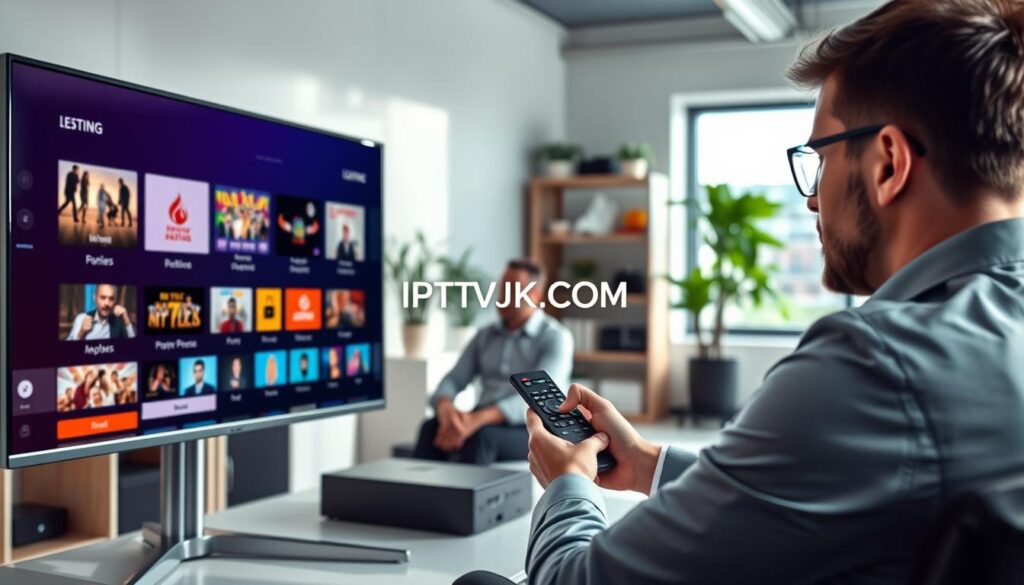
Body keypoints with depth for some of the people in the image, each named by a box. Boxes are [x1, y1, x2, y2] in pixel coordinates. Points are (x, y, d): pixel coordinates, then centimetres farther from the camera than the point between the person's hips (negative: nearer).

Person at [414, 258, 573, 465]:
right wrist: (445, 408, -18)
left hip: (533, 430, -5)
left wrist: (479, 418, -31)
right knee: (431, 428, -27)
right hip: (483, 423, 5)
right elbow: (453, 380, 9)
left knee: (481, 436, -37)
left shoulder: (556, 337, -2)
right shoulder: (485, 336, 17)